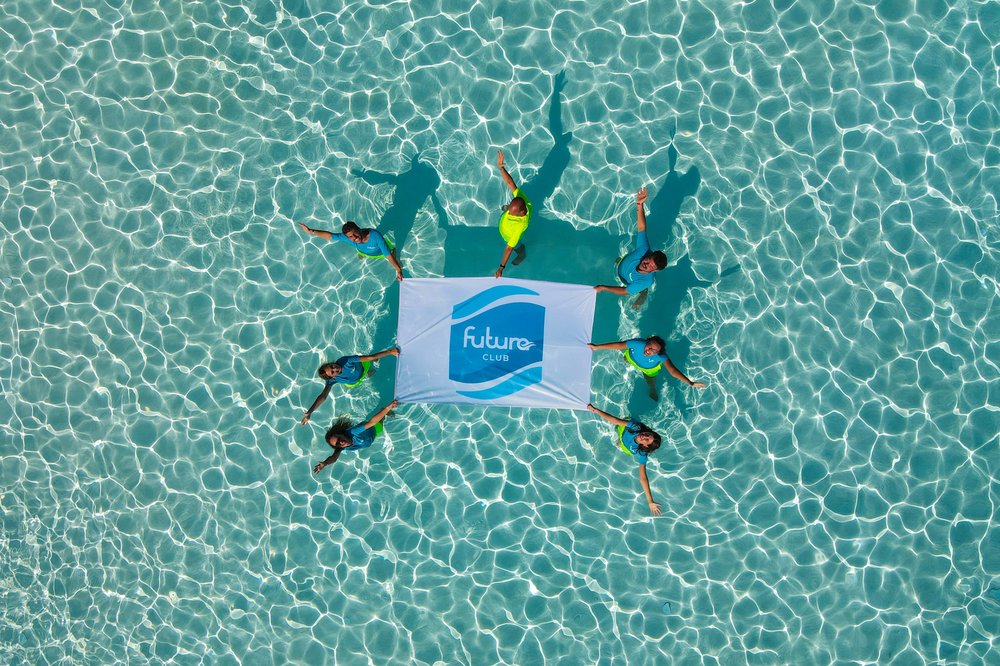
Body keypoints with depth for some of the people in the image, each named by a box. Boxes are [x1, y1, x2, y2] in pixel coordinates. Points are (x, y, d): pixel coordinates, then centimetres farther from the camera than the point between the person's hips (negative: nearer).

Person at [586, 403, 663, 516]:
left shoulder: (642, 454, -47)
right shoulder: (636, 427, -45)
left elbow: (642, 477, -49)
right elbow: (616, 421, -40)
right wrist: (595, 410, -43)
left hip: (626, 448, -1)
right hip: (622, 429, 1)